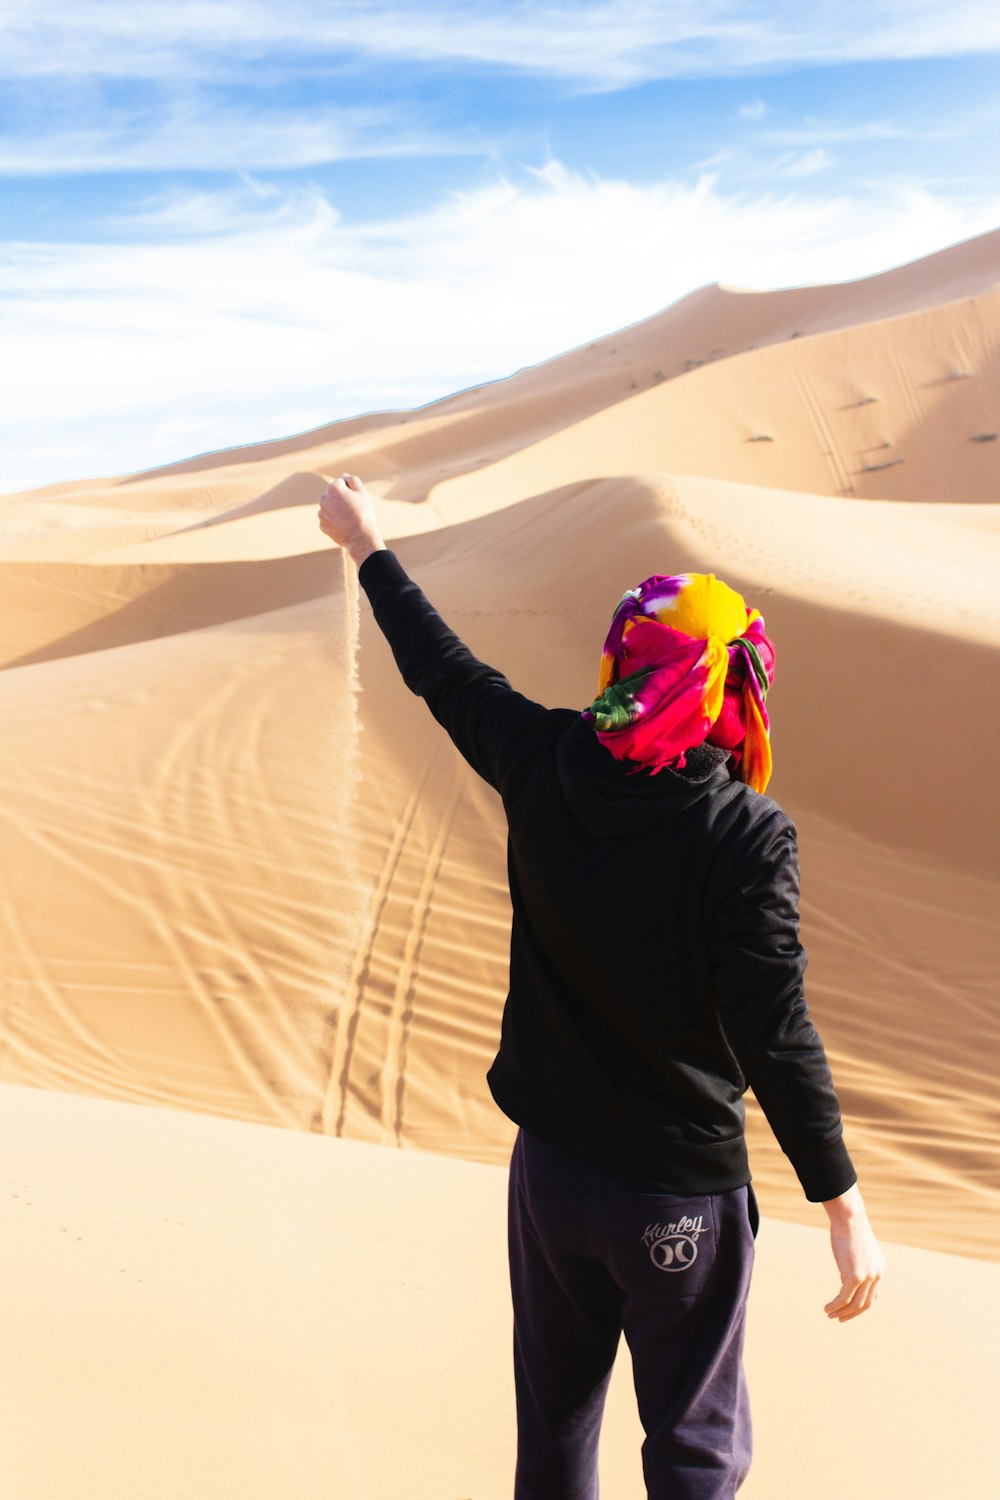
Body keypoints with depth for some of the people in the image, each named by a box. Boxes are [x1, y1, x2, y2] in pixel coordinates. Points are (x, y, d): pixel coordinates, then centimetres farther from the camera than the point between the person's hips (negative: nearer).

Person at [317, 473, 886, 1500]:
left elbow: (444, 671, 5)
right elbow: (774, 1036, -22)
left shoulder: (543, 769, -11)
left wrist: (368, 546, 21)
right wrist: (844, 1206, -12)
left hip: (550, 1169, 4)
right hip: (680, 1195, -4)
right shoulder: (745, 837, -23)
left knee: (553, 1417, 25)